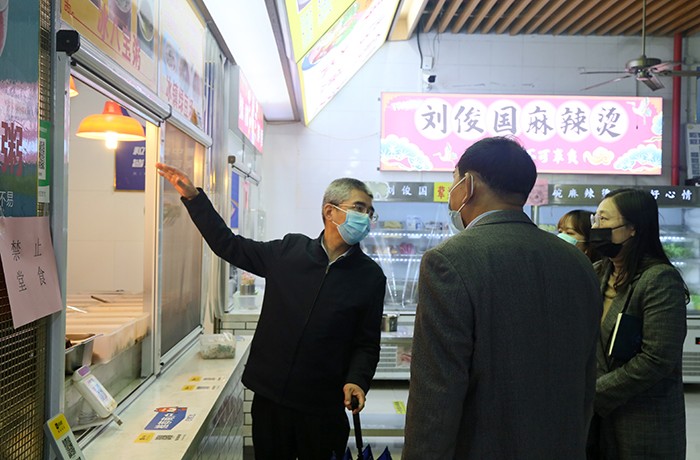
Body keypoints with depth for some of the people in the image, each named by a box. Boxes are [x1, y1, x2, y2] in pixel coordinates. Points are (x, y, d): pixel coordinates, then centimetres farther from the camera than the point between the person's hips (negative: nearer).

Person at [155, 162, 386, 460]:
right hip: (269, 396, 2)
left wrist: (357, 380, -19)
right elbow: (229, 245, 8)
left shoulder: (370, 276, -3)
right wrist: (193, 197, 3)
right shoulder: (289, 251, 0)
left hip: (323, 407, -1)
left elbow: (367, 343, -1)